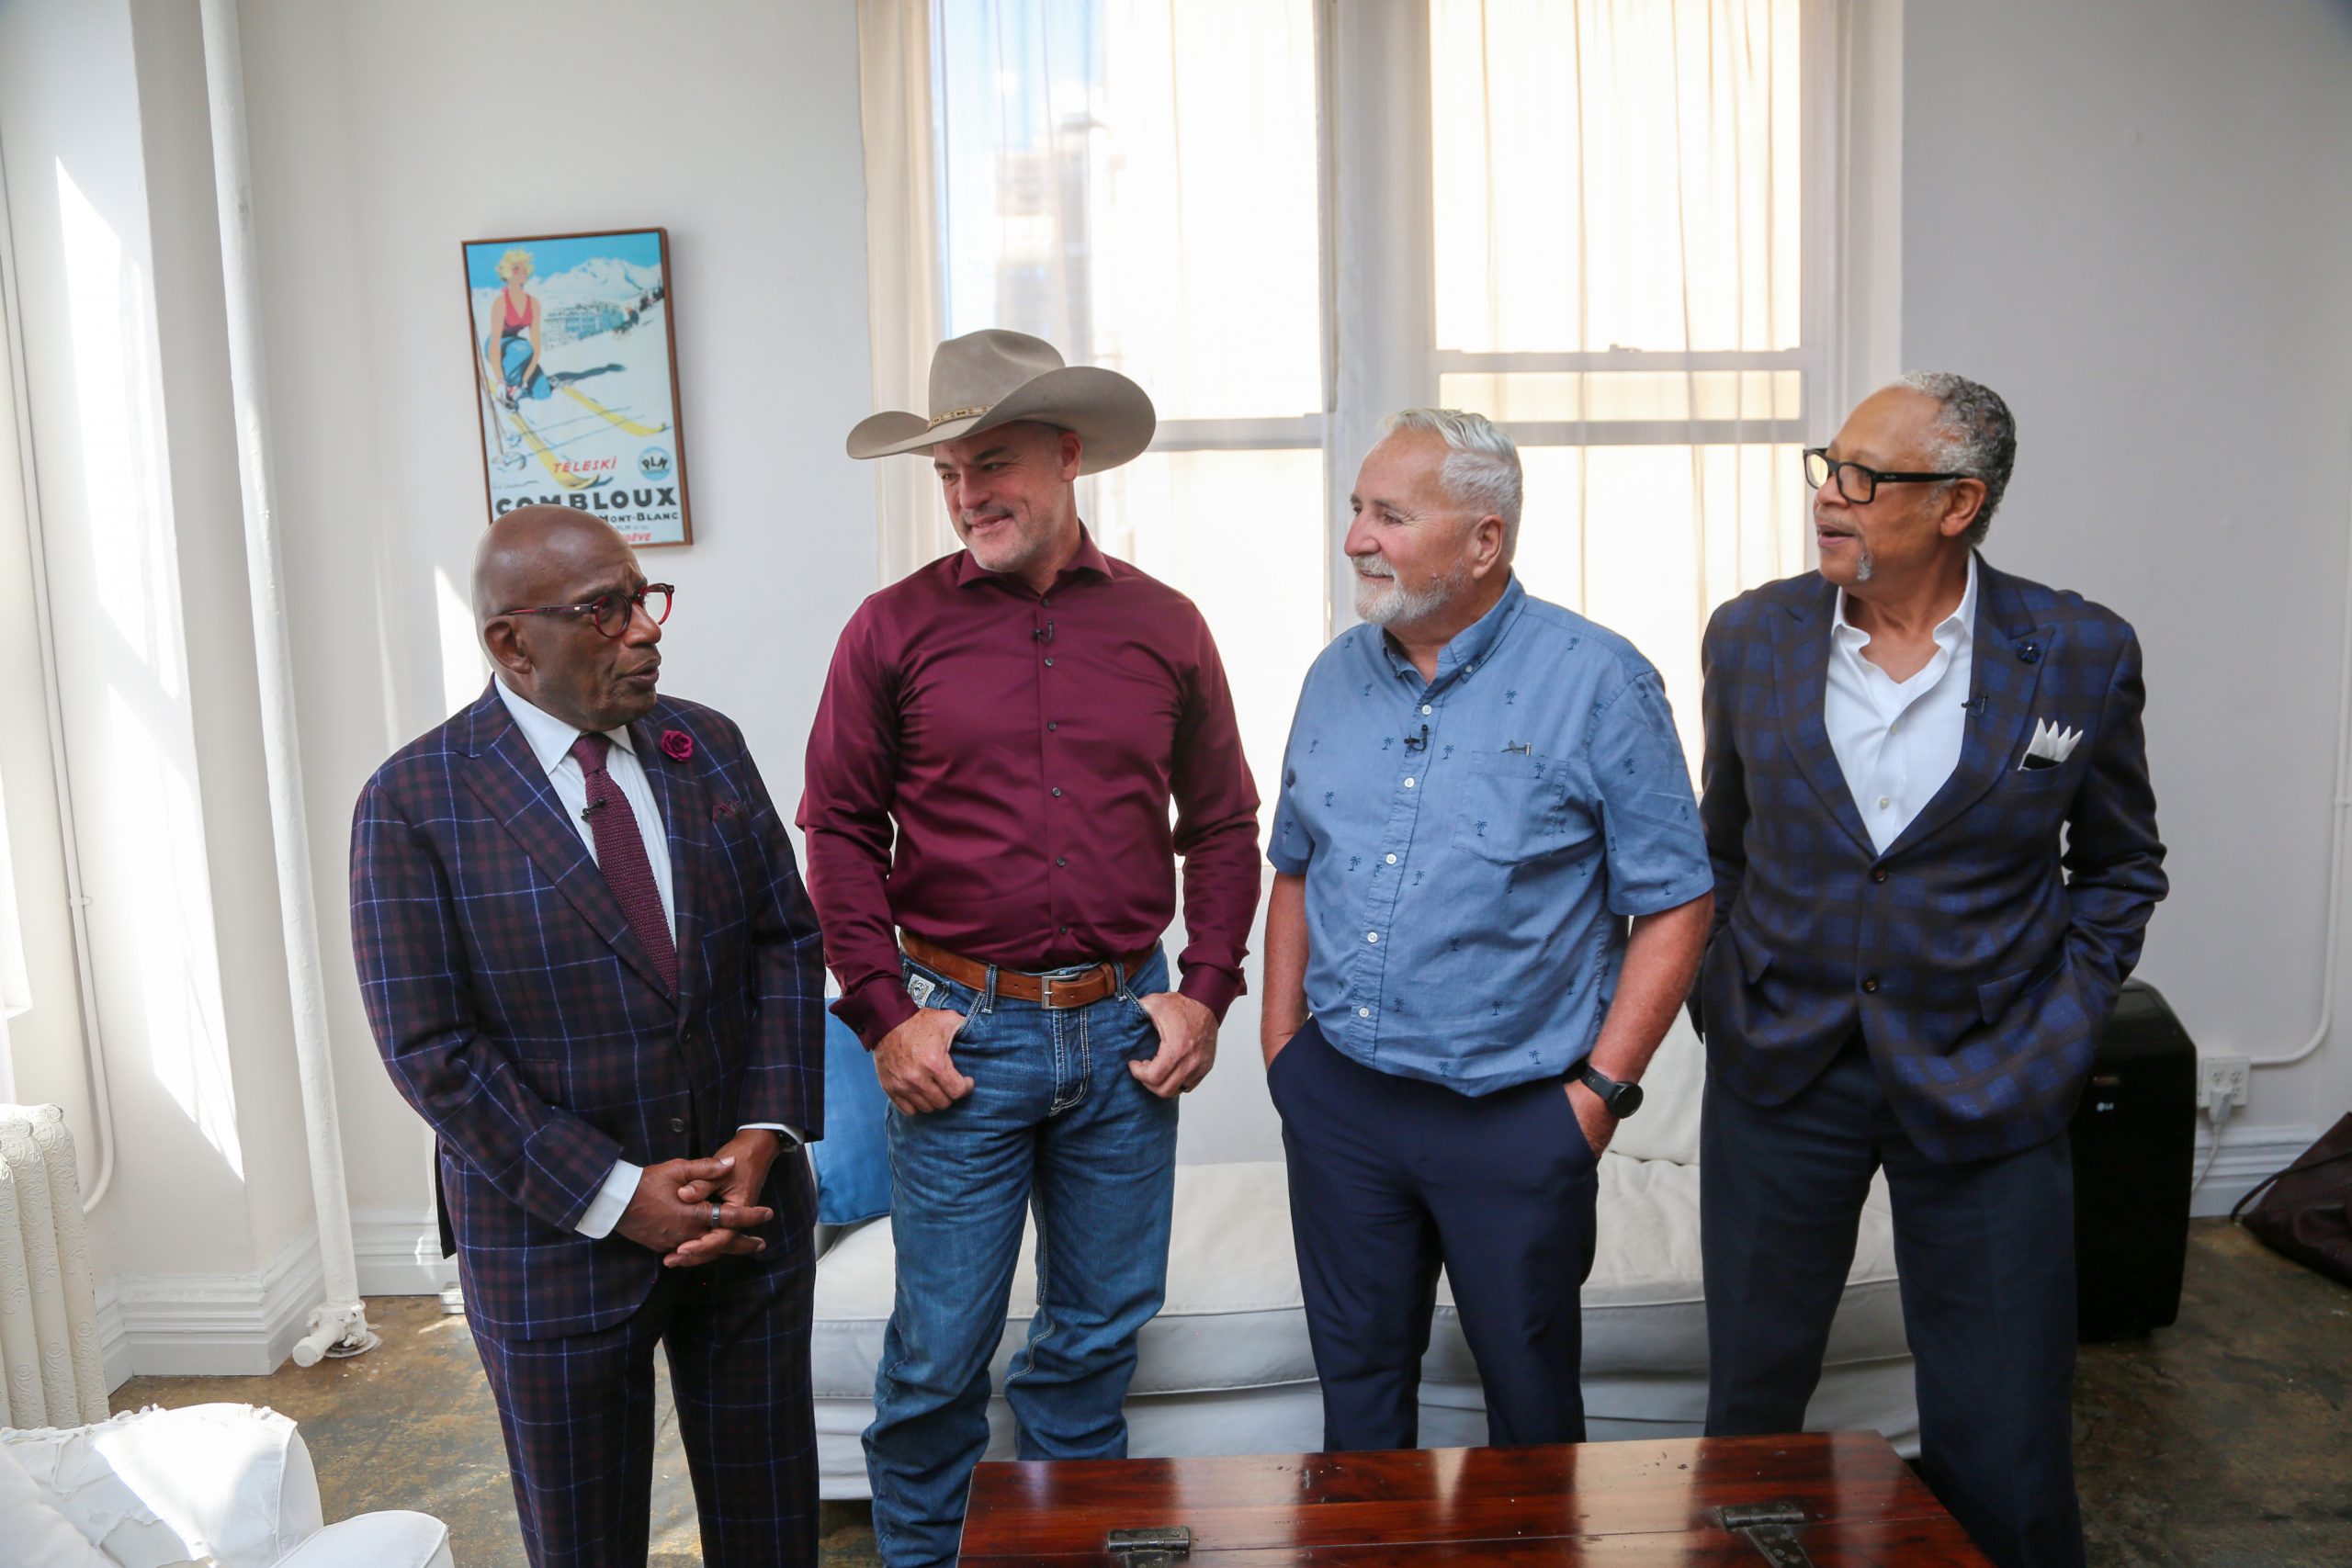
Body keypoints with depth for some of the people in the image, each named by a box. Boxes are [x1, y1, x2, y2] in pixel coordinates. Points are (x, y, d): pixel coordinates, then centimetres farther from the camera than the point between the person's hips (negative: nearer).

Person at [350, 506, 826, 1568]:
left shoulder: (709, 747, 1)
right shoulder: (413, 804, -11)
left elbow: (787, 941, 2)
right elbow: (429, 1050, -13)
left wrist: (765, 1136, -10)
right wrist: (617, 1195, -16)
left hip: (747, 1202, 3)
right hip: (559, 1235, -3)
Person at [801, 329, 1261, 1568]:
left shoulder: (1163, 626, 3)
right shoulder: (894, 629, -3)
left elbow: (1222, 824, 9)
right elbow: (839, 830, 0)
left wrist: (1204, 992, 1)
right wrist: (883, 1013, -7)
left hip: (1123, 1028, 2)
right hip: (962, 1032, -2)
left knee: (1099, 1331, 16)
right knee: (940, 1347, 8)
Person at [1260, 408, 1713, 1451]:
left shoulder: (1596, 681, -10)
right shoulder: (1336, 677, 5)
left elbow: (1674, 903, -8)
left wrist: (1603, 1088, -11)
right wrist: (1283, 1048, 8)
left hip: (1516, 1119, -4)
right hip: (1338, 1103, 4)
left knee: (1531, 1397, 14)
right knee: (1356, 1383, 17)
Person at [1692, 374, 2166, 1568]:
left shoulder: (2081, 654, -6)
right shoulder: (1750, 637, -1)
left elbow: (2119, 868, 6)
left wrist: (2059, 1036, -3)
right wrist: (1721, 999, 3)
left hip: (1984, 1083, -1)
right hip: (1778, 1068, 2)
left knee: (2000, 1446, 8)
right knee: (1751, 1398, 15)